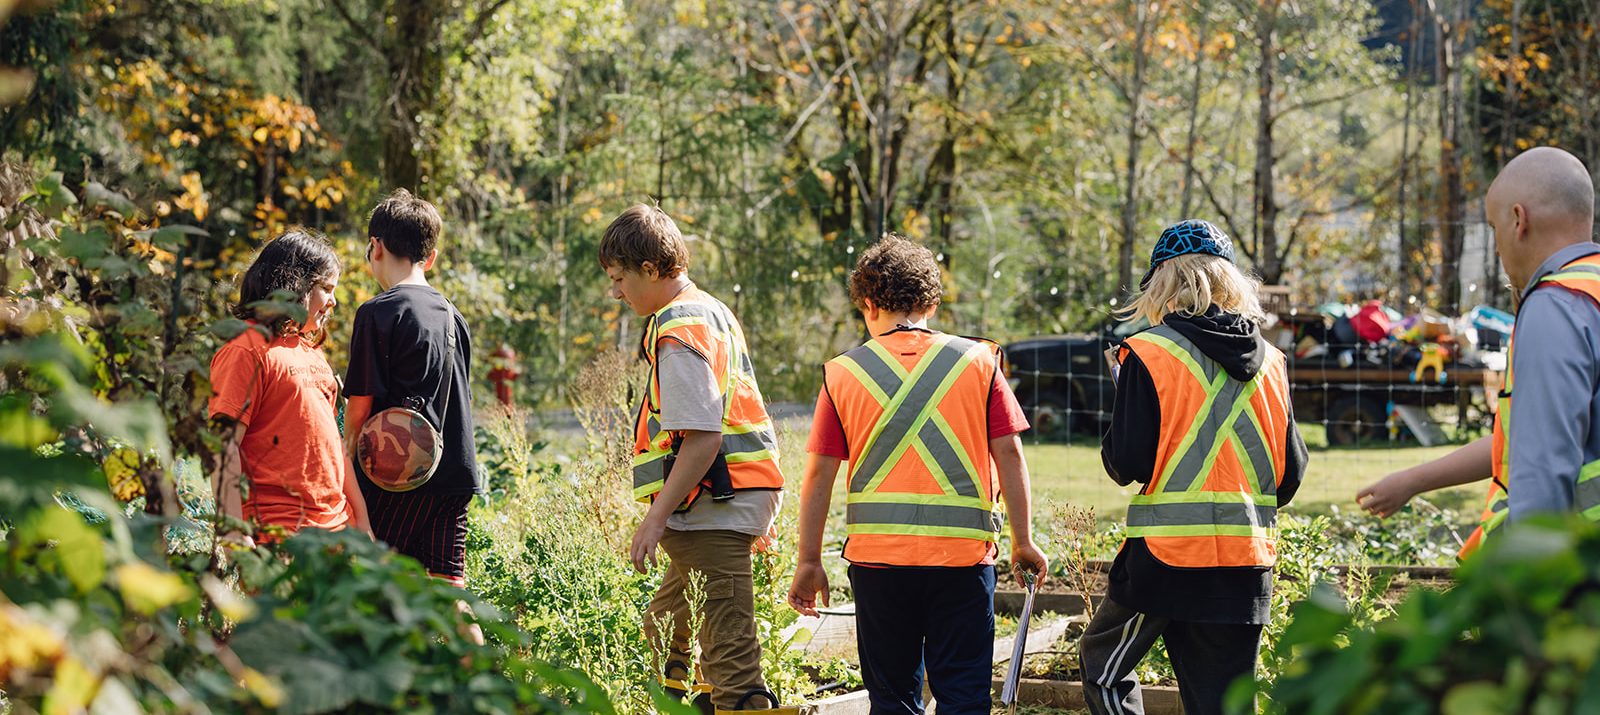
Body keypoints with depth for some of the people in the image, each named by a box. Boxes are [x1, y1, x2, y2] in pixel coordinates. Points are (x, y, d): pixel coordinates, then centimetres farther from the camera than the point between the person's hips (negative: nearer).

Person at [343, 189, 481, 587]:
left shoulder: (378, 312, -8)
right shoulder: (453, 316, 12)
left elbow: (361, 403, -9)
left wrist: (345, 463, -1)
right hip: (453, 474, 6)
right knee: (447, 589, 5)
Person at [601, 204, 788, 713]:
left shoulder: (679, 333, -15)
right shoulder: (712, 311, 17)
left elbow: (701, 437, -22)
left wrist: (656, 519, -20)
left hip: (712, 507, -11)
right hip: (742, 495, 11)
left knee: (728, 651, -11)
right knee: (664, 632, 21)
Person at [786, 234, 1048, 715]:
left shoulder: (843, 373, 2)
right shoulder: (977, 362, 2)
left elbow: (819, 475, 1)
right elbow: (1009, 454, 0)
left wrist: (809, 562, 8)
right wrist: (1023, 542, 7)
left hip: (877, 554, 1)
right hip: (963, 551, -1)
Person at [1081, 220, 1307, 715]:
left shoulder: (1149, 353, -8)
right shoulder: (1269, 361, 7)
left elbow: (1127, 464, -11)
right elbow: (1291, 469, 10)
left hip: (1166, 552, -4)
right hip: (1245, 559, 5)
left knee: (1103, 663, 15)